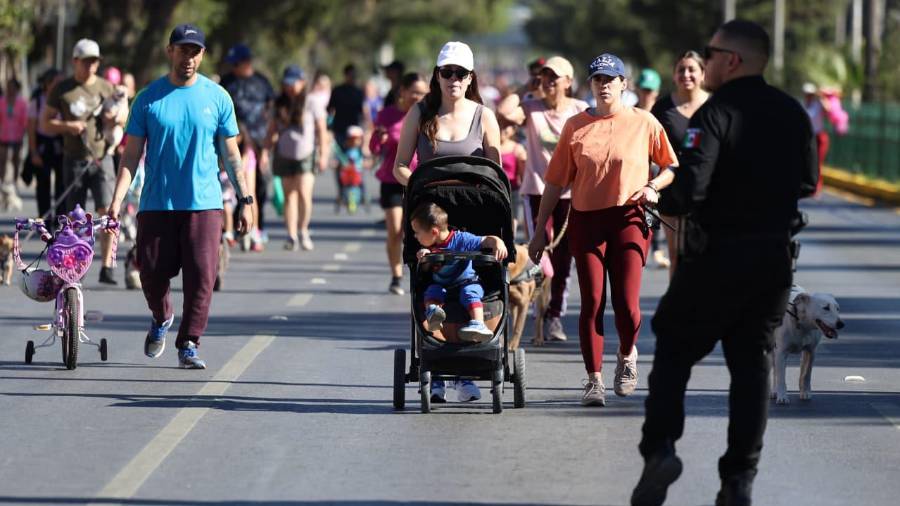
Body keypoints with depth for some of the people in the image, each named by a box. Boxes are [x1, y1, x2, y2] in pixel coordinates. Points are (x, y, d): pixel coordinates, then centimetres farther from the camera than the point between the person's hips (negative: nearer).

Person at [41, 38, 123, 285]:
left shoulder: (106, 88, 7)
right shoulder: (62, 89, 3)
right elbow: (45, 123, 4)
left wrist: (113, 118, -11)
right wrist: (67, 126, -14)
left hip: (101, 157, 0)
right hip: (74, 160, 0)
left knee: (107, 210, -14)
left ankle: (106, 268, -15)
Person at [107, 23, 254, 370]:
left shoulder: (217, 98, 4)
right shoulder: (149, 99, 2)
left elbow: (231, 154, 9)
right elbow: (132, 154, 3)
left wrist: (244, 200, 5)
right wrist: (117, 199, -7)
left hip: (204, 202, 0)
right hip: (156, 203, 0)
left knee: (201, 276, -8)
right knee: (152, 273, 3)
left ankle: (189, 345, 1)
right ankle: (161, 319, 33)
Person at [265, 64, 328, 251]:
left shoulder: (311, 105, -1)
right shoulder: (279, 105, 8)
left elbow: (321, 131, 2)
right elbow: (272, 131, 13)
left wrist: (323, 155, -2)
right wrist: (266, 151, 4)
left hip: (306, 155, -3)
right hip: (284, 156, 3)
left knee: (304, 193, -16)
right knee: (289, 195, 2)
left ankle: (303, 231, 3)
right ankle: (292, 236, 5)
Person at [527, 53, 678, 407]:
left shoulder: (644, 123, 3)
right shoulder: (576, 126, 6)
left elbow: (671, 166, 12)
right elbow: (556, 181, 8)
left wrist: (653, 187, -9)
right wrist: (539, 229, 6)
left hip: (628, 219, -1)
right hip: (586, 219, 1)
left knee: (627, 305, -8)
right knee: (592, 303, -2)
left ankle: (627, 354, 23)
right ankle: (594, 379, 7)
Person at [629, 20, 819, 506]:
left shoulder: (716, 113, -14)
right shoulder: (794, 114, 6)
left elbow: (689, 184, -23)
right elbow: (806, 184, 13)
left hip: (717, 254, -5)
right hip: (775, 256, 5)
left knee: (674, 349, 10)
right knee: (752, 364, 10)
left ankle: (659, 449, -5)